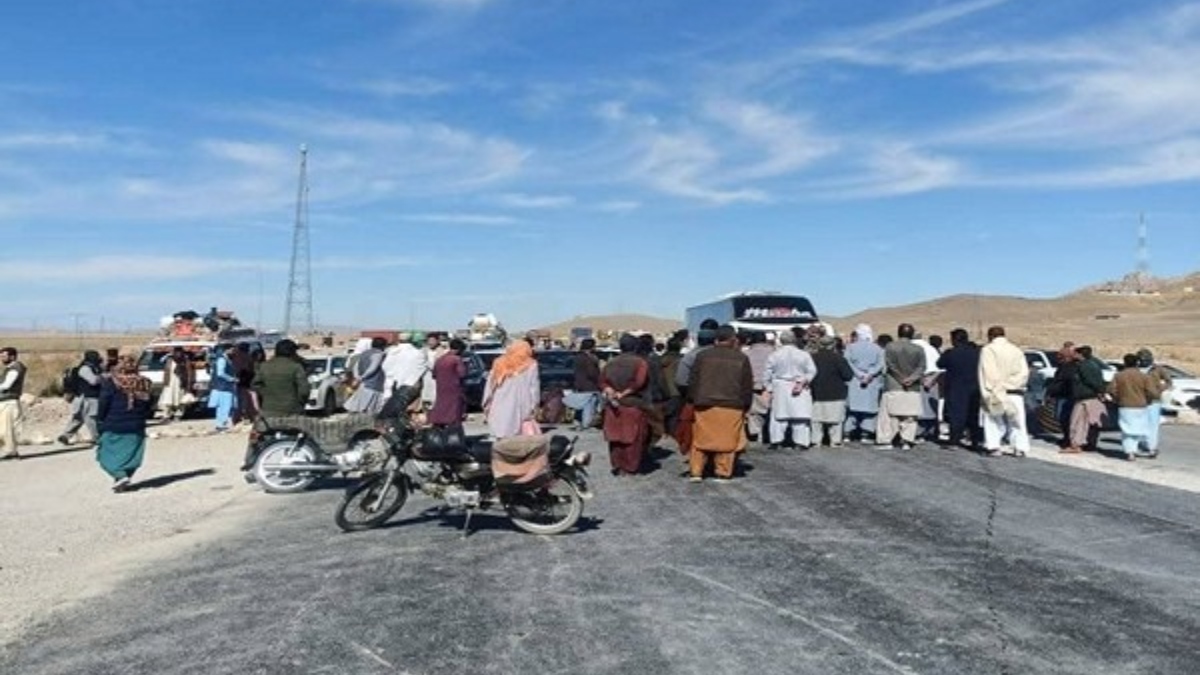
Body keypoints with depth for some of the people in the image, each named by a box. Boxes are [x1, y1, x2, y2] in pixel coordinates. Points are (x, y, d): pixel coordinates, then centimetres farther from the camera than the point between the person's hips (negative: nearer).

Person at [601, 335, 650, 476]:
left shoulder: (610, 363, 10)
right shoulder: (640, 363, -7)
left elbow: (602, 382, 2)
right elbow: (639, 383, -18)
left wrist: (611, 392, -9)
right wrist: (624, 393, -10)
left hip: (614, 406, 5)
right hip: (634, 406, -5)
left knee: (616, 438, 12)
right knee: (633, 439, 4)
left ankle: (617, 465, 16)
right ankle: (630, 468, 8)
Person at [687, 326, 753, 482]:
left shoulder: (703, 356, 3)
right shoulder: (742, 359, 1)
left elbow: (692, 381, 4)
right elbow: (747, 386, 5)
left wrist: (694, 401, 11)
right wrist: (745, 406, 13)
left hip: (705, 405, 1)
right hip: (732, 406, -1)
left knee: (701, 439, 8)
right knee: (727, 440, 6)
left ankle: (695, 472, 7)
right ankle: (723, 473, 8)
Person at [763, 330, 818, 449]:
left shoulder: (775, 355, -1)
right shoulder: (803, 354, -2)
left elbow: (767, 374, 1)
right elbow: (812, 371, -4)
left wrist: (769, 388, 8)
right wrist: (803, 382, -3)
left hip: (780, 389, 0)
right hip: (800, 391, 0)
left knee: (778, 416, 5)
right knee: (800, 416, 2)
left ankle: (775, 440, 4)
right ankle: (802, 441, 0)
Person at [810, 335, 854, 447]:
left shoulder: (813, 358, 1)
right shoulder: (838, 358, -10)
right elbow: (848, 375, -11)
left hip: (817, 395, 3)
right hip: (835, 395, -3)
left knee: (816, 419, 8)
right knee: (836, 419, 3)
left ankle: (816, 440, 8)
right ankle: (835, 440, 3)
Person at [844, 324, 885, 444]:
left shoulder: (851, 347, 2)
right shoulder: (878, 349, 6)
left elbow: (848, 363, -8)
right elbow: (880, 365, -5)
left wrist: (859, 374, -10)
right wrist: (870, 374, -12)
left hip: (854, 382, 0)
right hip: (872, 384, 0)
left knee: (852, 407, 5)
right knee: (869, 408, 3)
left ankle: (849, 432, 4)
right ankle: (866, 433, -2)